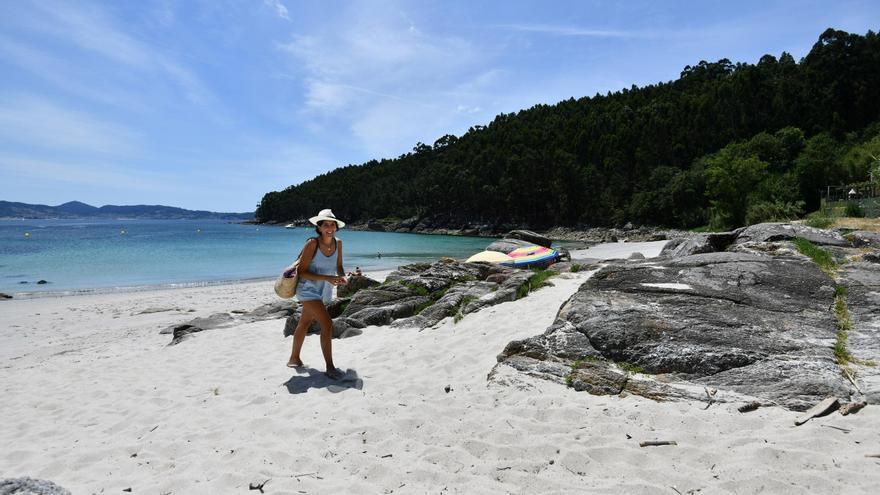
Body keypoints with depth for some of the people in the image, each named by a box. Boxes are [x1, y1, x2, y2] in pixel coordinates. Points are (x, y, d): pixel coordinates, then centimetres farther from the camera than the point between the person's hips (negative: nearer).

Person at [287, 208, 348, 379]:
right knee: (327, 324, -18)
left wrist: (342, 277, -15)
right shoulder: (312, 243, -22)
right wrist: (327, 278, -29)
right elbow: (301, 272, -20)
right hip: (308, 290, -6)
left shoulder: (338, 243, -5)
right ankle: (330, 368, -10)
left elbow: (339, 266, 8)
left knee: (304, 324, 22)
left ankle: (294, 358, 39)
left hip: (324, 292, 7)